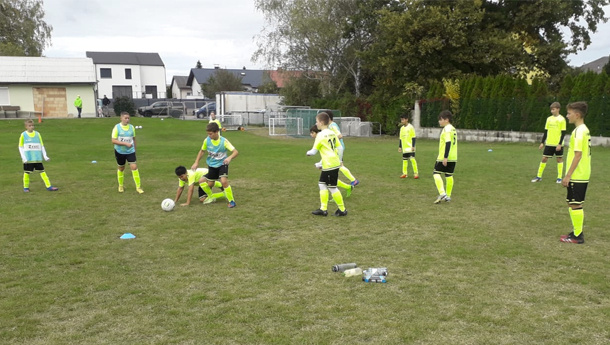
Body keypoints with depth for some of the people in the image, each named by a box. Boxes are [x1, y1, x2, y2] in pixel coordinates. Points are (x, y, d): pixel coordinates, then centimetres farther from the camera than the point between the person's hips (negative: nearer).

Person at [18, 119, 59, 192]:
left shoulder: (37, 134, 6)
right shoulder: (23, 135, 0)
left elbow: (42, 146, 11)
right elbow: (21, 147, 1)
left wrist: (45, 156, 4)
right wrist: (23, 158, -8)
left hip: (38, 158, 2)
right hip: (28, 159, -2)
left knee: (42, 171, 0)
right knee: (27, 173, 4)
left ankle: (48, 186, 0)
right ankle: (26, 187, 18)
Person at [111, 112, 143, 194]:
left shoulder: (131, 127, 1)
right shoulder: (117, 127, -10)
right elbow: (113, 141, -15)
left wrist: (134, 149, 14)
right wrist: (125, 143, -23)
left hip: (130, 151, 2)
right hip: (120, 151, -1)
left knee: (134, 167, -11)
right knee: (121, 168, 13)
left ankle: (138, 187, -5)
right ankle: (121, 186, 33)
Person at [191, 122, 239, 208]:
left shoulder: (224, 141, -21)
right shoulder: (207, 140, -11)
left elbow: (235, 151, -23)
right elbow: (202, 151, 7)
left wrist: (230, 158, -43)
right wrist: (196, 163, 0)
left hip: (222, 164, -4)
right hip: (212, 165, 4)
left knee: (224, 181, -25)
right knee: (210, 184, 4)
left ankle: (231, 201, -9)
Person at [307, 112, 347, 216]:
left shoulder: (321, 135, -13)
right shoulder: (332, 133, 10)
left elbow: (314, 151, -9)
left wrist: (308, 153, 12)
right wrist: (339, 159, 21)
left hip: (329, 165, -9)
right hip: (335, 162, 9)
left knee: (332, 187, 0)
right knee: (322, 184, 14)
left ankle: (342, 210, 8)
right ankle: (323, 209, 15)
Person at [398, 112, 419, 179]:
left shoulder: (410, 127, -7)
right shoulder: (402, 128, 11)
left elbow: (413, 137, -8)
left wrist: (413, 146, -13)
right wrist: (400, 147, 13)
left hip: (410, 148, -6)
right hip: (404, 148, 6)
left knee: (412, 159, -10)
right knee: (405, 160, 8)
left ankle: (416, 173, -3)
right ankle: (405, 173, 16)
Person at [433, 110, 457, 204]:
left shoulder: (446, 129, -13)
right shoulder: (453, 129, 16)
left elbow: (448, 143, -22)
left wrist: (445, 157, -24)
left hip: (444, 158, -9)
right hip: (453, 158, 9)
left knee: (436, 173, -3)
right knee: (449, 175, 11)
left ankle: (442, 193, -15)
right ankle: (448, 196, 15)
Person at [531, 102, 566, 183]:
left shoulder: (562, 119, -6)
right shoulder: (549, 119, 8)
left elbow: (563, 133, -7)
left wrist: (560, 144, -14)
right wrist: (542, 142, 8)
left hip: (558, 144, -4)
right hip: (549, 143, 4)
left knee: (559, 159, 5)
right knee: (544, 158, 2)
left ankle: (559, 177, 12)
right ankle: (539, 176, 9)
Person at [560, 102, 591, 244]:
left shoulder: (579, 131, -16)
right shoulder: (585, 130, 13)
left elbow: (578, 155, -21)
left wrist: (568, 175, -19)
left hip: (577, 176, -10)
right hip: (583, 175, 10)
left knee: (574, 204, -3)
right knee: (576, 204, 16)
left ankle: (577, 236, 3)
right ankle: (577, 232, 23)